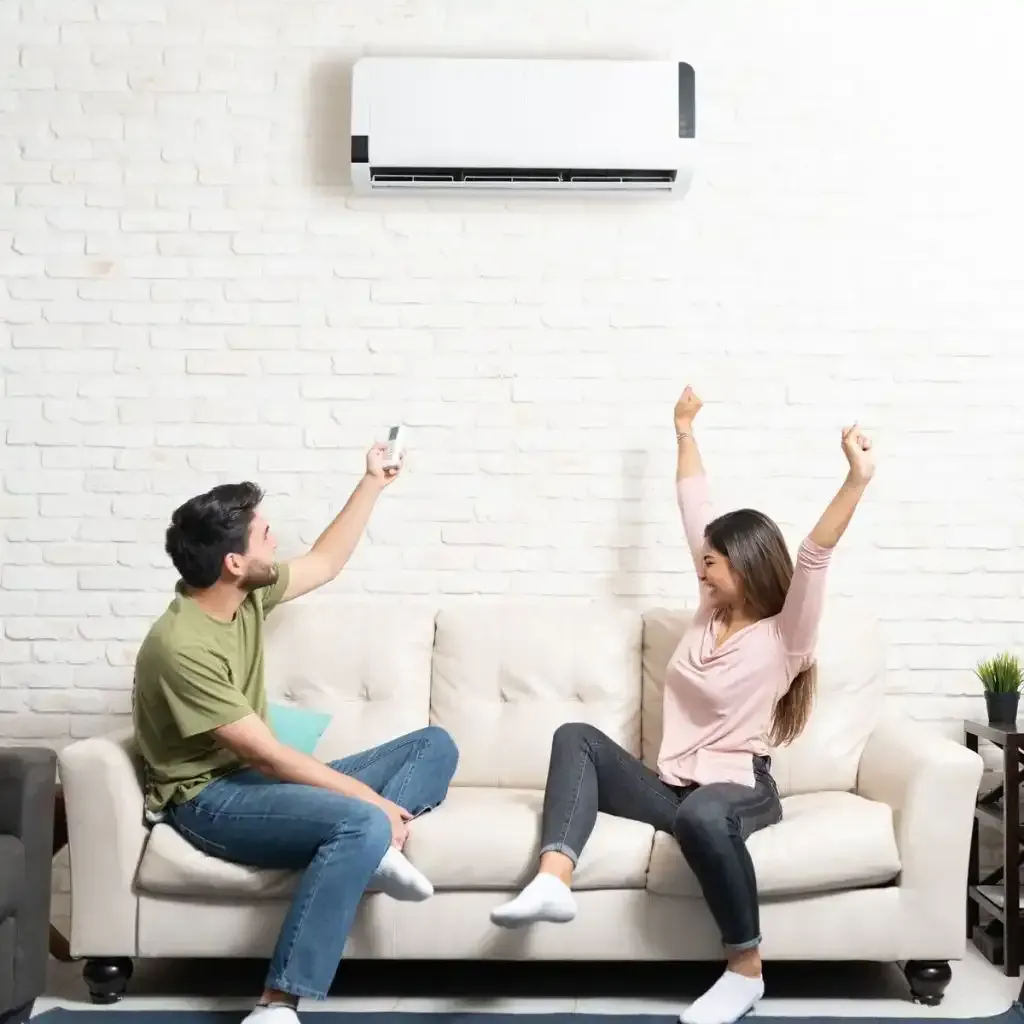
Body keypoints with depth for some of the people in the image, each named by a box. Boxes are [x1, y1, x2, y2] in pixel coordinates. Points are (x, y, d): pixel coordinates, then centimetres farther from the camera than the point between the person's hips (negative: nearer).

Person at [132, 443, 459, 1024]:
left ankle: (374, 848, -21)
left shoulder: (248, 593, 0)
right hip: (209, 798, -9)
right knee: (362, 825, -37)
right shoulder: (182, 647, -25)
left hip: (257, 778, 9)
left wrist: (373, 483, 20)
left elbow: (325, 563, 21)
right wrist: (370, 798, -22)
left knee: (434, 746, 5)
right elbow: (266, 755, -25)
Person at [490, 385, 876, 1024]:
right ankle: (554, 880, -29)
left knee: (701, 814, -42)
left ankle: (746, 970, -20)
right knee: (576, 738, -8)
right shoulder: (711, 614, 10)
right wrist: (686, 432, 23)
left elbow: (815, 556, -24)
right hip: (673, 784, 7)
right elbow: (696, 513, 16)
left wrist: (859, 480, -38)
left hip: (739, 789, -7)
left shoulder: (784, 638, -7)